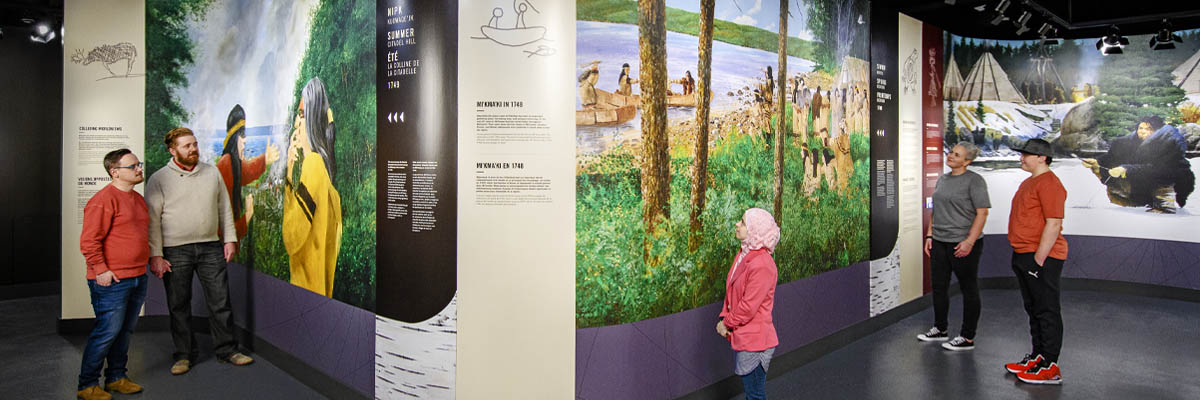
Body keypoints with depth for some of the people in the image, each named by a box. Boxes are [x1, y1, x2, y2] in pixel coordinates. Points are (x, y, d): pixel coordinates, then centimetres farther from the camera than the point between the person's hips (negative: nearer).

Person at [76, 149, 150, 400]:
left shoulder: (138, 199, 16)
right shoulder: (103, 200, -13)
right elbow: (89, 241, -16)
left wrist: (152, 259, 21)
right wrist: (100, 270, -17)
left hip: (137, 278, 9)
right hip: (111, 281, -9)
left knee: (125, 331, 15)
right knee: (107, 332, -4)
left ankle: (116, 378, 26)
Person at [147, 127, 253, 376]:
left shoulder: (212, 173, 8)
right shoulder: (159, 179, -2)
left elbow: (224, 208, 13)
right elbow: (152, 220, -4)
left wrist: (230, 239, 7)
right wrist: (155, 255, -9)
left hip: (211, 248, 2)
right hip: (175, 252, -2)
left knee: (220, 301, 4)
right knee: (179, 306, 7)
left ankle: (226, 349, 15)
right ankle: (184, 355, 20)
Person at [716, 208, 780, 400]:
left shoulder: (762, 265, -25)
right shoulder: (744, 254, 4)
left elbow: (748, 306, -23)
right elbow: (731, 291, 12)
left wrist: (726, 323, -9)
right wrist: (724, 318, 1)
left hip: (753, 340, -9)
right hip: (744, 336, 9)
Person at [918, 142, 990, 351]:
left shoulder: (974, 181, -9)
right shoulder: (943, 179, 13)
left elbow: (982, 213, -14)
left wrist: (970, 242, -21)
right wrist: (930, 235, 12)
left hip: (963, 243, -7)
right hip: (940, 242, 7)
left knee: (969, 289, 4)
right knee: (939, 287, 13)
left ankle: (967, 338, 11)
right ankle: (940, 329, 27)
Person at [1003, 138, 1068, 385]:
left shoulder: (1049, 184, -15)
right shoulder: (1028, 182, 17)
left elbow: (1053, 224, -21)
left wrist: (1039, 260, -22)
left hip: (1042, 257, -10)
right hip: (1023, 255, 10)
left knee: (1047, 311, -4)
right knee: (1033, 309, 16)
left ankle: (1050, 368, 2)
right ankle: (1037, 357, 26)